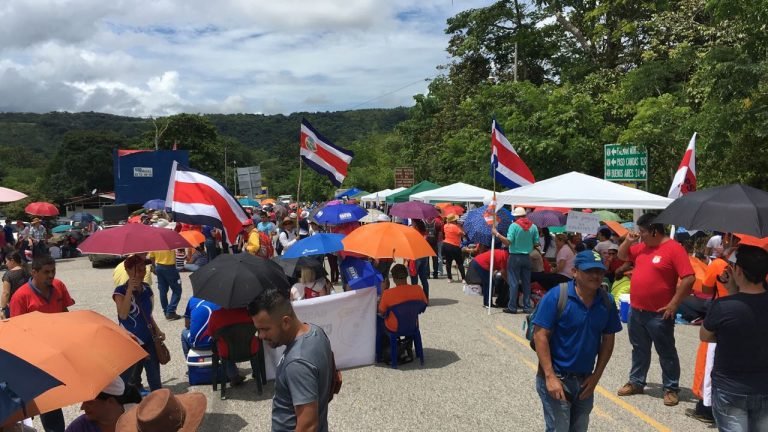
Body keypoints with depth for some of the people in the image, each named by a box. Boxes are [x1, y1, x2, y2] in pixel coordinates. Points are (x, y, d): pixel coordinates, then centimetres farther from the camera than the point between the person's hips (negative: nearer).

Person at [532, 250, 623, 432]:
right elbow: (540, 336, -17)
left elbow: (608, 340, 7)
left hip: (585, 380, 6)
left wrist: (596, 376, 2)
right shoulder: (556, 296, -17)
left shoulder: (607, 302, -1)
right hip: (556, 378, -5)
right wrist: (550, 377, -20)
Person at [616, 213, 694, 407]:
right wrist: (628, 241, 3)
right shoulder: (642, 247, 8)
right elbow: (622, 255, 23)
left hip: (659, 314, -7)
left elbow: (689, 278, -19)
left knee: (666, 352, 6)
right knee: (639, 349, 18)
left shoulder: (674, 248, -15)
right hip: (636, 310, 7)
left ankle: (671, 389, 18)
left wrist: (673, 304, -19)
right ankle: (636, 382, 30)